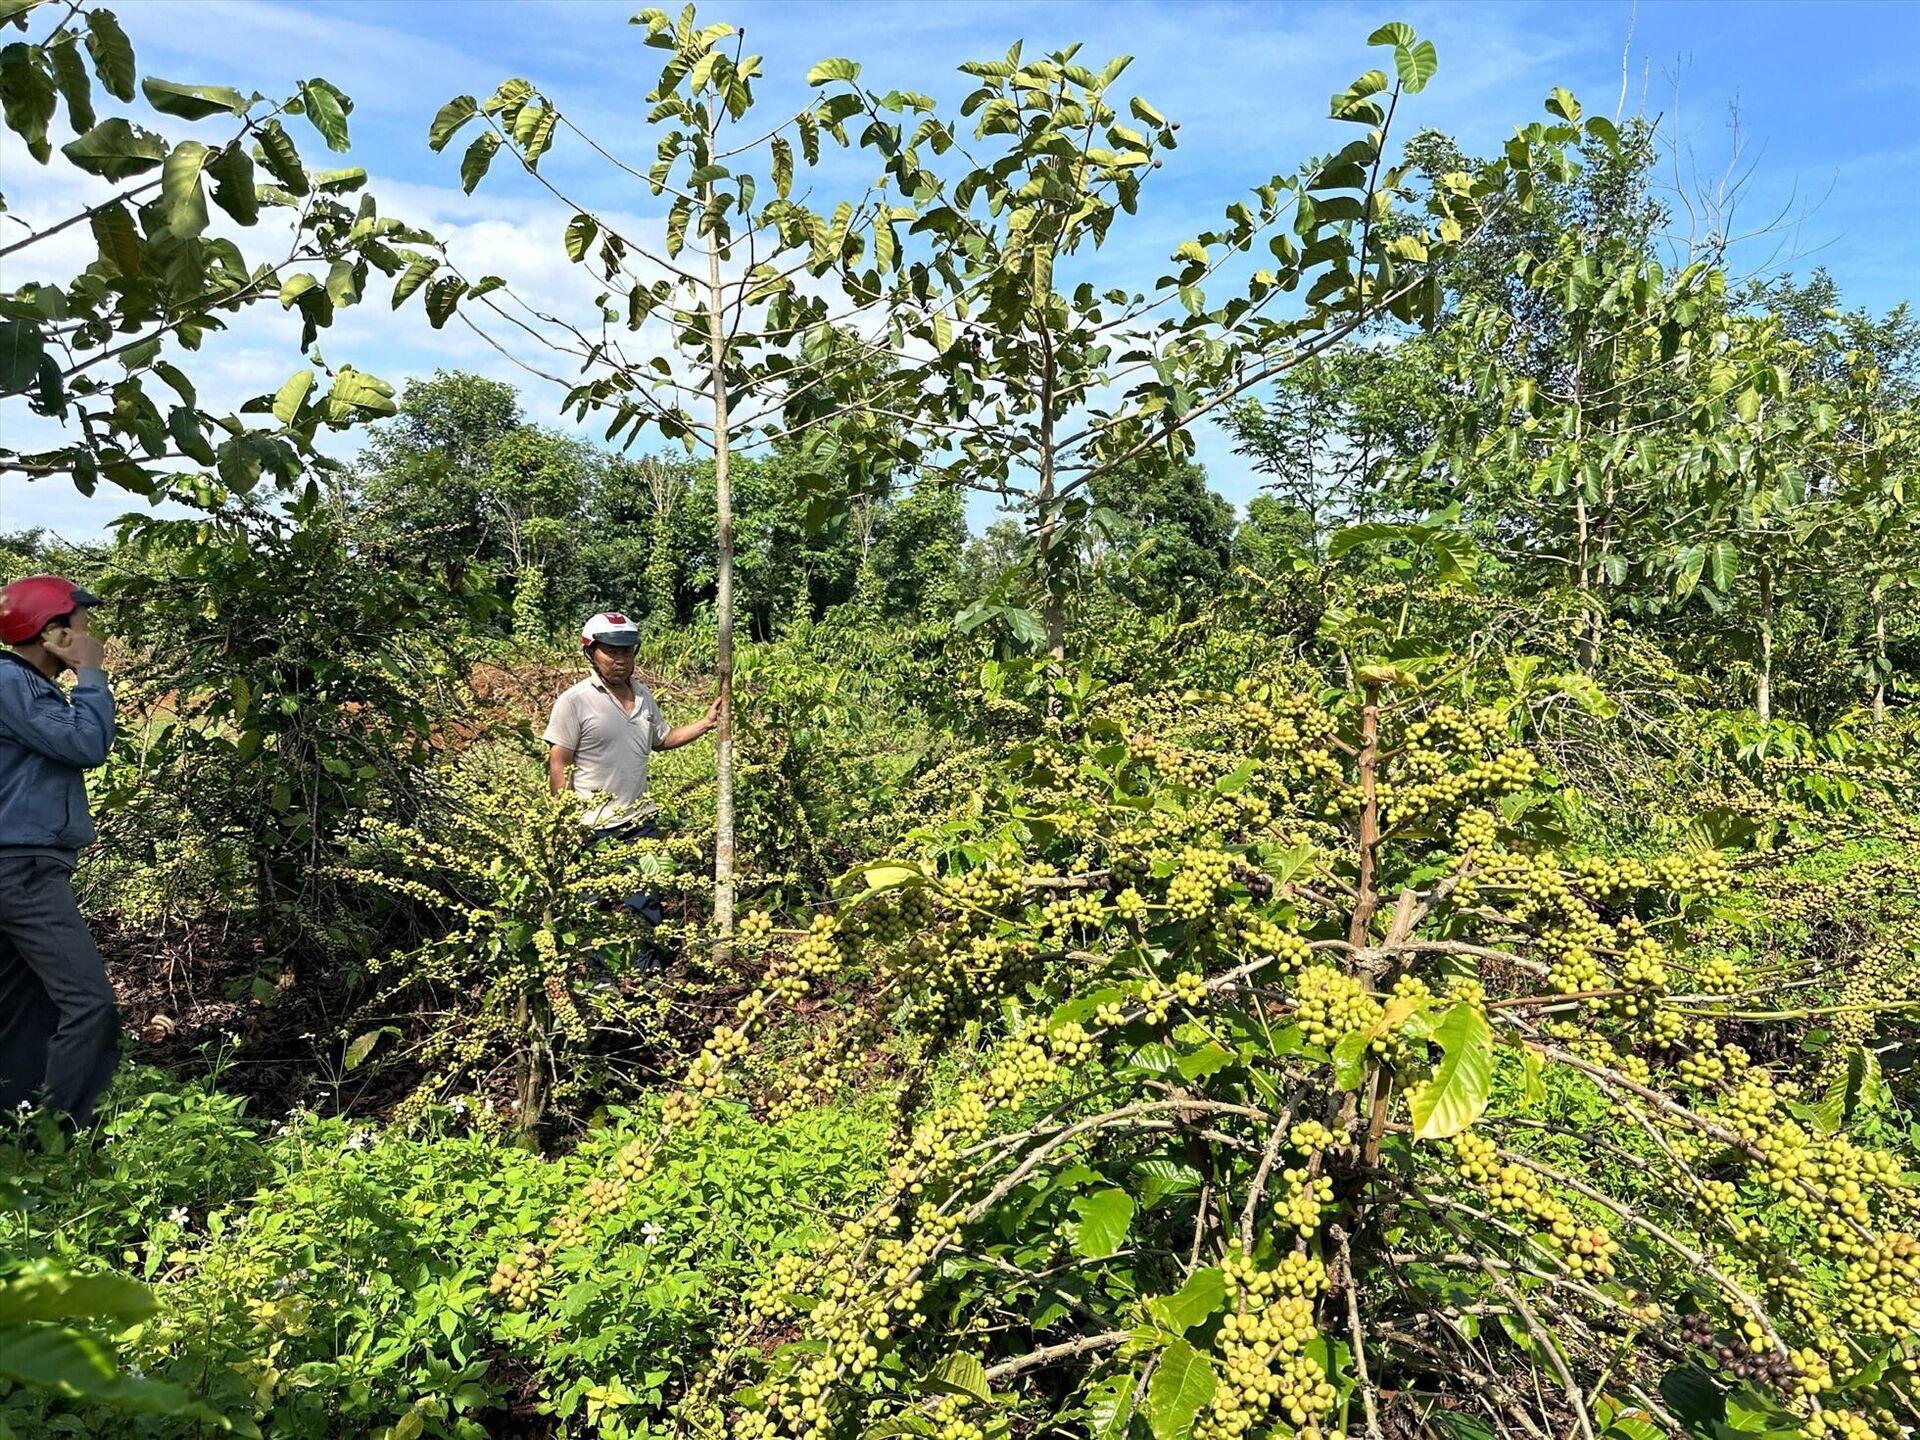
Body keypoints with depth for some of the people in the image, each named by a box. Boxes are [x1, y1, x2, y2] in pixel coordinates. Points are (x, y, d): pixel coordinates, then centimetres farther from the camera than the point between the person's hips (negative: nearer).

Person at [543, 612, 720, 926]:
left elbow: (662, 739, 22)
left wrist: (705, 723, 10)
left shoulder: (644, 696, 7)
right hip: (595, 830, -5)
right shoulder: (574, 702, -11)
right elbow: (559, 765, -10)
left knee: (647, 910, 13)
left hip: (642, 823, 6)